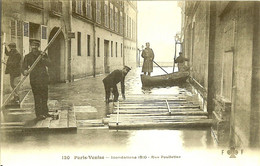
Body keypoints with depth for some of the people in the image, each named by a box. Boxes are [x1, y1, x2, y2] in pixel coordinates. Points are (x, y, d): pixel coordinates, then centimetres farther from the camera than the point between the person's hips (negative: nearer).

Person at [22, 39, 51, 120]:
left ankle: (45, 112, 26)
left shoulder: (43, 54, 7)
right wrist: (25, 71, -26)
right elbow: (24, 66, -4)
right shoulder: (28, 56, 2)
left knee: (45, 96, 12)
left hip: (44, 78, 3)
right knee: (37, 97, -6)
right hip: (34, 79, -3)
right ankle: (39, 114, -1)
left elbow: (48, 63, -7)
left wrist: (43, 58, -24)